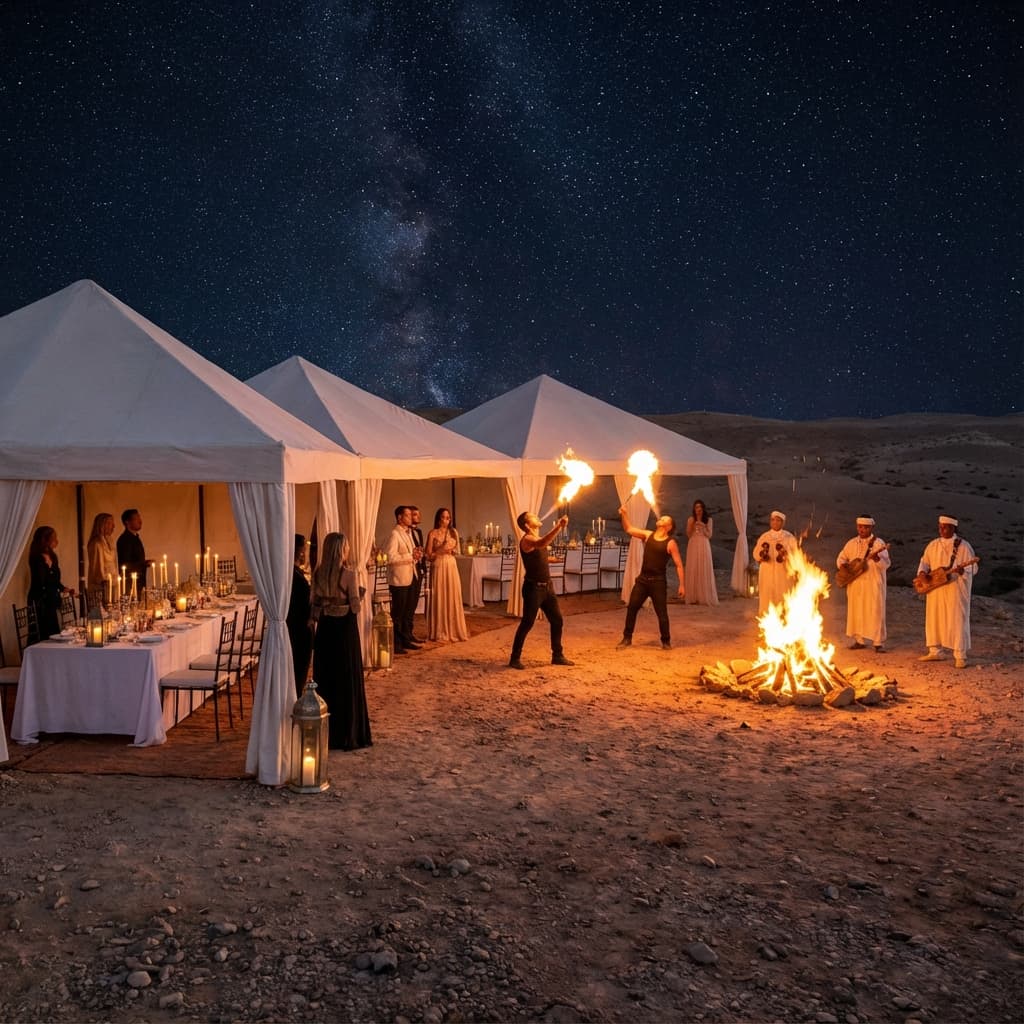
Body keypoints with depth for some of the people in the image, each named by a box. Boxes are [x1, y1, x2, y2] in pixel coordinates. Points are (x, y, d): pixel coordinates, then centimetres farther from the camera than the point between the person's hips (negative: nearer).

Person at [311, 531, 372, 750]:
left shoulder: (318, 574, 0)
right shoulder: (349, 575, -16)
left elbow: (315, 603, 6)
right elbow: (355, 607, -13)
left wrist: (318, 620, 17)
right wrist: (359, 595, 5)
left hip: (324, 628, 5)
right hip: (344, 628, -5)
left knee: (325, 676, 14)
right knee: (347, 678, 4)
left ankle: (325, 731, 23)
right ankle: (348, 733, 10)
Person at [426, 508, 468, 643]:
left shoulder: (453, 532, 9)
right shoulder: (432, 533, -4)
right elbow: (429, 555, -5)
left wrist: (452, 550, -3)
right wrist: (441, 550, -17)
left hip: (452, 567, 4)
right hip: (438, 567, -4)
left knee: (453, 598, 5)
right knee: (439, 598, -1)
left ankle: (453, 630, 15)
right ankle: (440, 633, 6)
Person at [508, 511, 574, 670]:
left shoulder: (538, 538, 11)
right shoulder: (527, 540, -17)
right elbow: (542, 544, -40)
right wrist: (559, 526, -44)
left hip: (546, 586, 9)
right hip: (533, 588, -9)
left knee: (557, 620, 12)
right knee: (527, 623, -5)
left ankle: (557, 655, 23)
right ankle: (515, 658, 5)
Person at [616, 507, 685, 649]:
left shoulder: (670, 543, -7)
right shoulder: (648, 535, 7)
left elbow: (679, 565, -7)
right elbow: (629, 529, 12)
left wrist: (682, 585, -12)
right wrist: (623, 515, -4)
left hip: (658, 581, -5)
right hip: (643, 579, 5)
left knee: (661, 613, 0)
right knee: (631, 608, 6)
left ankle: (666, 641, 17)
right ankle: (627, 638, 18)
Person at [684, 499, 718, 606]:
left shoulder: (709, 520, 5)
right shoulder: (691, 520, 8)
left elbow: (709, 535, 1)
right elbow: (688, 535, 4)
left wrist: (703, 527, -13)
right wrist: (691, 524, -9)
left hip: (704, 547, -1)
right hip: (693, 546, 1)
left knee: (704, 571, -3)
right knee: (693, 571, -1)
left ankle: (705, 597, 0)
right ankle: (693, 597, 1)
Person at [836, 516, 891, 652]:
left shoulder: (878, 543, -5)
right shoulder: (851, 543, 10)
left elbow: (886, 564, -13)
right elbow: (841, 557, 16)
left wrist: (876, 558, -32)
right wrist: (842, 564, -6)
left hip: (873, 584, -5)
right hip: (855, 583, 5)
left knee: (875, 612, -5)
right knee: (856, 611, 9)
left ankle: (879, 643, 1)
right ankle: (860, 640, 19)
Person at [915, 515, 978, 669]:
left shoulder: (963, 546, -6)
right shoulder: (933, 545, 9)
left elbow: (973, 567, -8)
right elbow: (925, 561, 17)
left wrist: (961, 570, -28)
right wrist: (922, 572, -4)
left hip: (955, 590, -5)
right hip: (935, 589, 6)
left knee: (956, 621, -5)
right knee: (933, 619, 9)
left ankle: (960, 656, 1)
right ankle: (935, 651, 20)